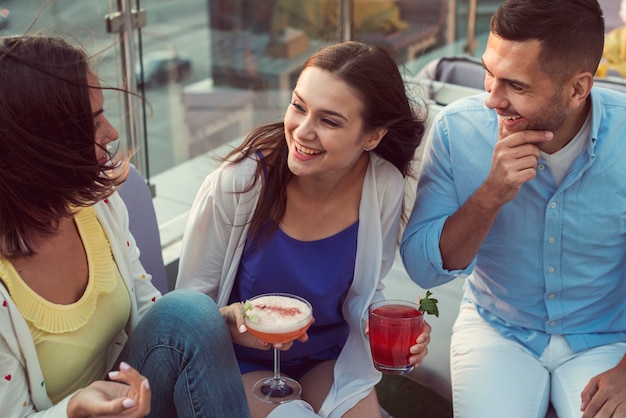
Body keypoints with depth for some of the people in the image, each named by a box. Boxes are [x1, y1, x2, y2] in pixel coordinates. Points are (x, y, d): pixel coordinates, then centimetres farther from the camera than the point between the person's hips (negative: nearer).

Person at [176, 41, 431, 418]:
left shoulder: (385, 187, -16)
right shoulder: (238, 182, -24)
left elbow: (363, 294, 0)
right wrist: (230, 322, -34)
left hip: (328, 359, 3)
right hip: (242, 364, -2)